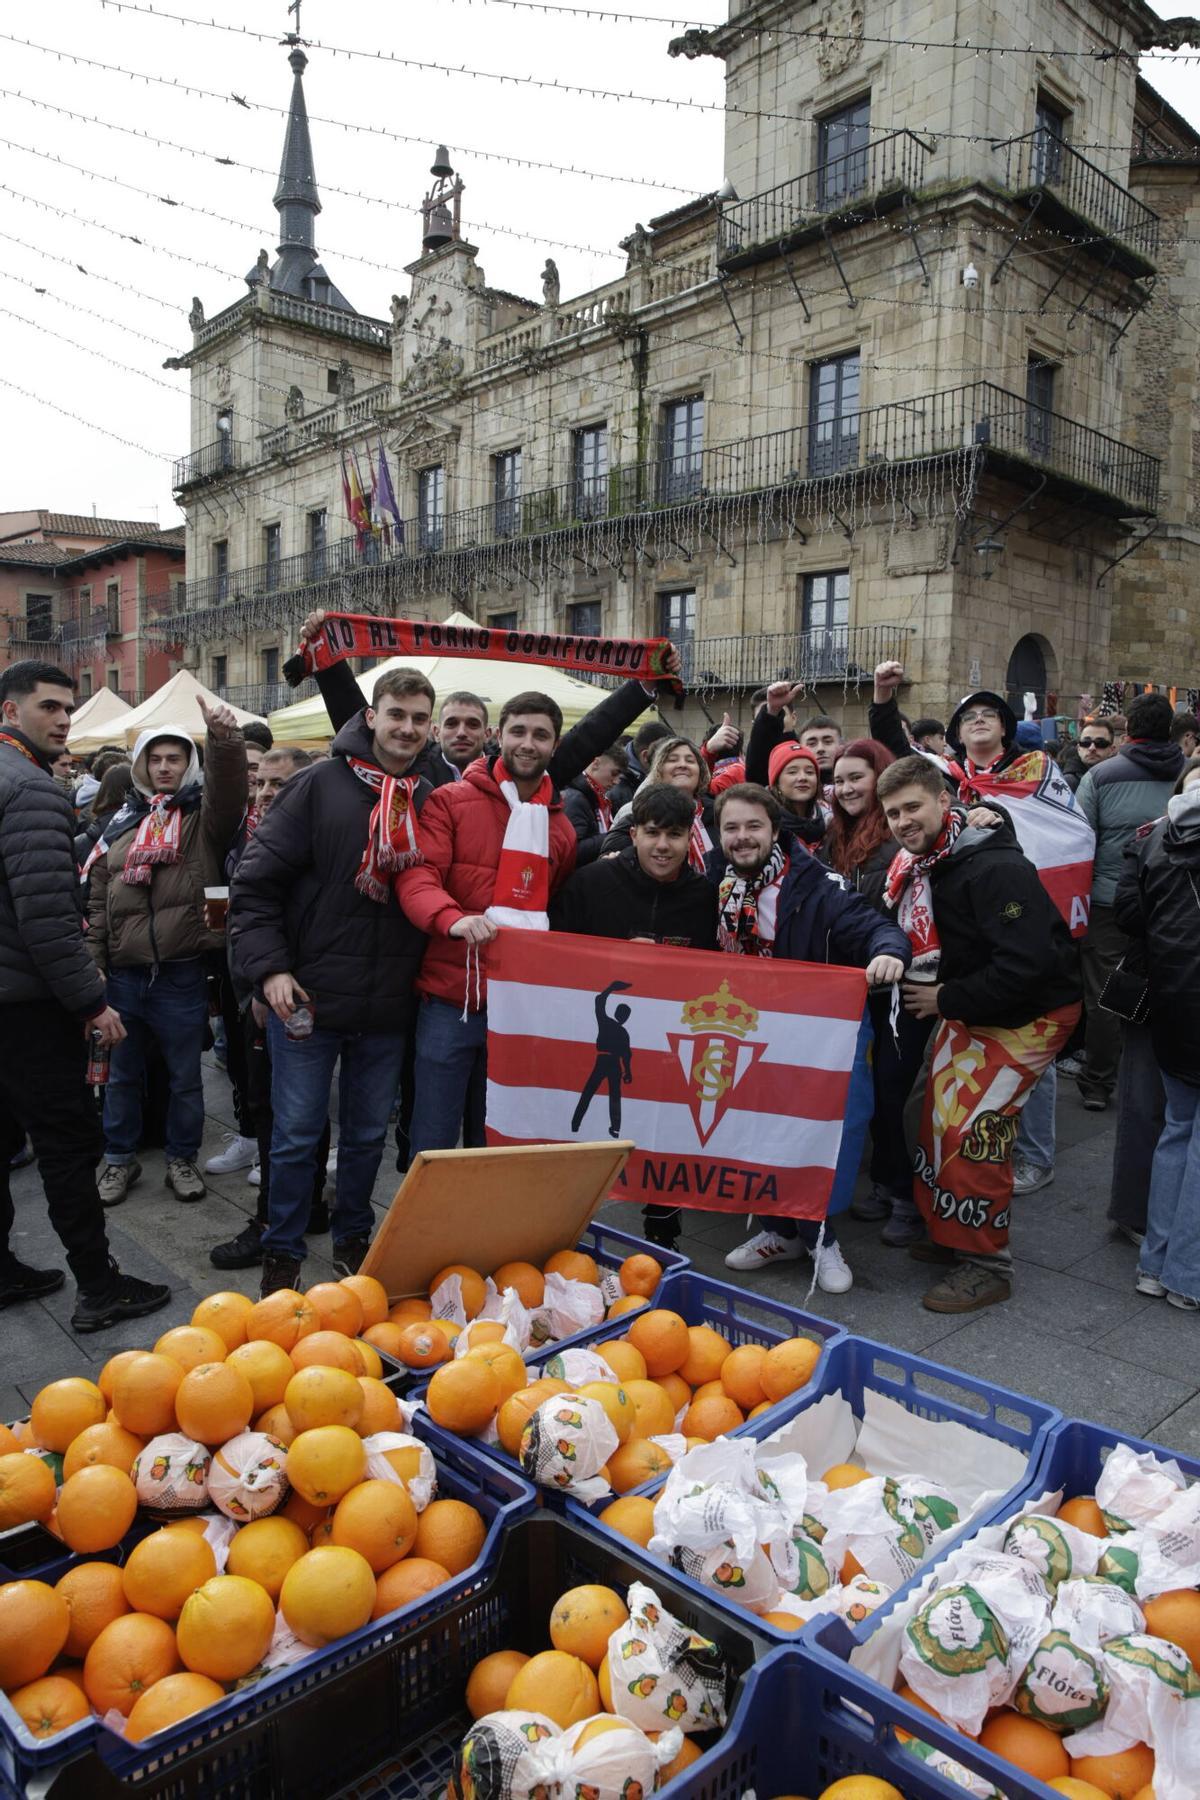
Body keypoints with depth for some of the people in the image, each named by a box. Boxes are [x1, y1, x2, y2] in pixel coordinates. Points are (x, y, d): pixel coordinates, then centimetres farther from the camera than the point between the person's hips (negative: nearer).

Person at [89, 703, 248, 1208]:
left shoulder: (204, 815, 1)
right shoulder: (122, 822, 11)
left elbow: (230, 788, -23)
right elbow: (97, 899, 12)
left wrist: (225, 739, -40)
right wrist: (94, 960, 5)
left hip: (182, 973, -3)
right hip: (123, 973, 3)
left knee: (185, 1076, 9)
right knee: (123, 1073, 16)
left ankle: (182, 1158, 27)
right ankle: (120, 1157, 32)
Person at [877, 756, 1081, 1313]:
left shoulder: (994, 867, -26)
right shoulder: (915, 865, 1)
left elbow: (1028, 962, -32)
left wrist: (946, 1000, -23)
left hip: (1029, 1014, -9)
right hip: (966, 1010, 9)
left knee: (970, 1128, -14)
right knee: (926, 1116, 10)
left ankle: (986, 1263, 3)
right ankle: (949, 1233, 28)